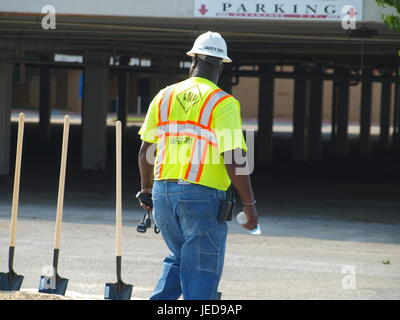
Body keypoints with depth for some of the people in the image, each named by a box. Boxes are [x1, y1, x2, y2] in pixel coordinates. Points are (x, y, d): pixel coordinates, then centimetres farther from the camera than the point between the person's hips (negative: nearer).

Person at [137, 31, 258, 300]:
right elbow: (234, 160, -14)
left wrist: (146, 190, 28)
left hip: (164, 191, 5)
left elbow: (145, 151, 13)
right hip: (202, 196, -5)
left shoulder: (165, 97, 8)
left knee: (179, 258, 24)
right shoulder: (222, 103, -9)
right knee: (201, 269, 1)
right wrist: (249, 204, -5)